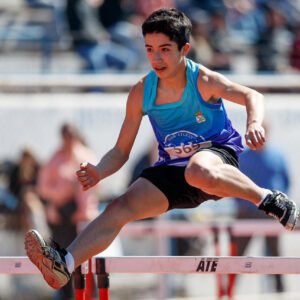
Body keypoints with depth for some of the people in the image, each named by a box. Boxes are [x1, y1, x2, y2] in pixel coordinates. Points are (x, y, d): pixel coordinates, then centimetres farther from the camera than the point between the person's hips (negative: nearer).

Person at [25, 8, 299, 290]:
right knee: (120, 208, -15)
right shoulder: (141, 93, -3)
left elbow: (252, 96, -25)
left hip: (218, 155, -5)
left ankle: (269, 200, -24)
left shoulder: (203, 81, -14)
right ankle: (65, 263, -26)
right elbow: (121, 151, 2)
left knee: (199, 172, -42)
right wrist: (99, 172, -20)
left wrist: (254, 123, -48)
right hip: (174, 168, 5)